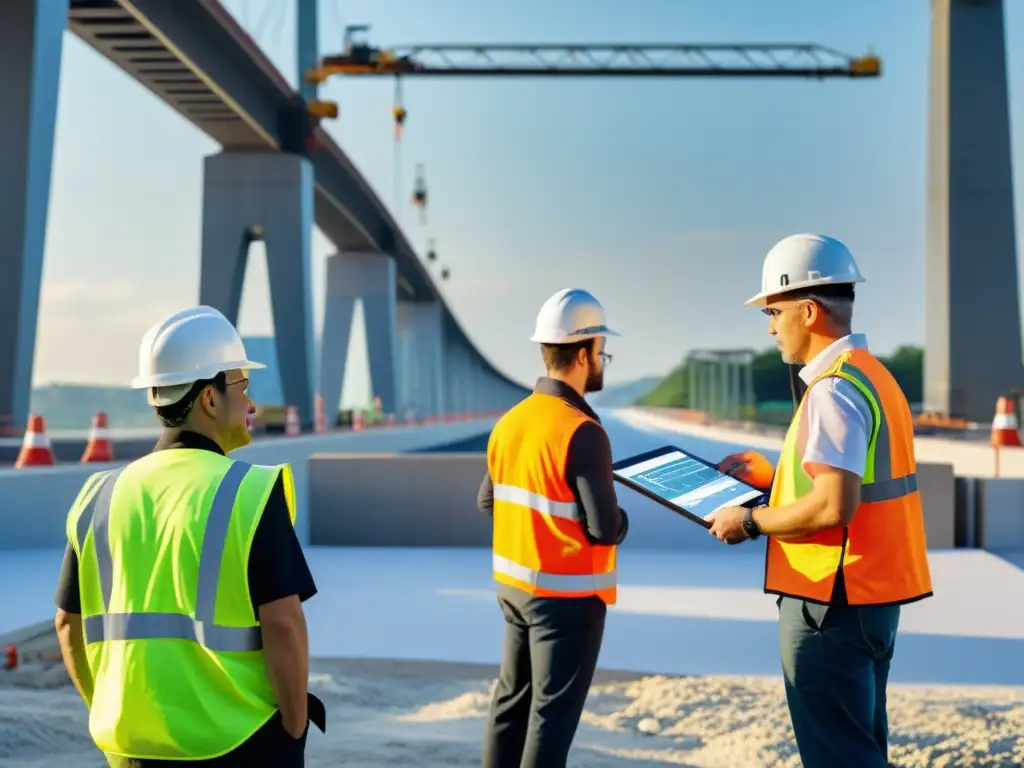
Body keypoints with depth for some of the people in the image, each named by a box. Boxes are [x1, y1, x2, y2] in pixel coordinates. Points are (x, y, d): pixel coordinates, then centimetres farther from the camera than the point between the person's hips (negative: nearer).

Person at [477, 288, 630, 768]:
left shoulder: (511, 422, 2)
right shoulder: (582, 432, -20)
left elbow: (487, 502, 13)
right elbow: (606, 529, -21)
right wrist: (622, 519, 0)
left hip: (512, 585, 8)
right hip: (568, 595, -7)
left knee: (511, 701, 17)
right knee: (553, 713, 3)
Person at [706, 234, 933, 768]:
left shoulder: (833, 389, -19)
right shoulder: (872, 375, 13)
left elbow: (832, 507, -26)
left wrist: (749, 522, -13)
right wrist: (772, 474, 20)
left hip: (832, 603, -10)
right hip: (872, 596, 10)